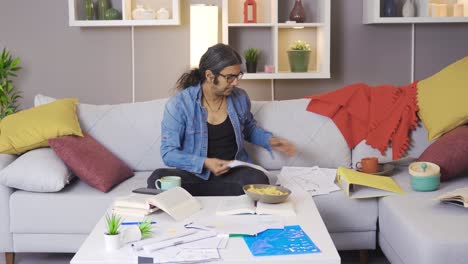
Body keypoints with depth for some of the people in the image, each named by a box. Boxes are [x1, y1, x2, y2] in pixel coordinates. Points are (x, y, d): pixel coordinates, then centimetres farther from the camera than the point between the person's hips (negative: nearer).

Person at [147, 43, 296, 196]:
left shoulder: (240, 98, 5)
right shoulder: (178, 104, -8)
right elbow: (169, 153, -9)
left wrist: (270, 141, 7)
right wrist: (204, 163, -22)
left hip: (233, 172, 4)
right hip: (195, 174, -3)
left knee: (258, 180, -32)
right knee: (158, 179, -33)